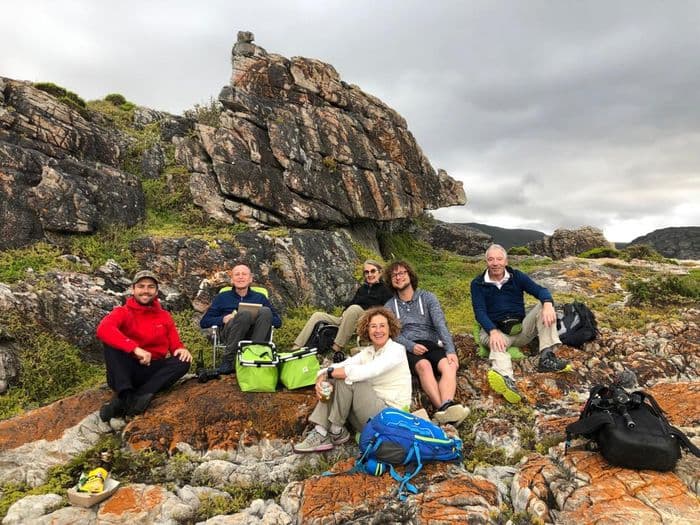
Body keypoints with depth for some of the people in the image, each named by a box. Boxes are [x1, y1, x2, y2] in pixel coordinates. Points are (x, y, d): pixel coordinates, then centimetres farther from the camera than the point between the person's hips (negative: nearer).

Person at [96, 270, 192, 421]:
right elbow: (103, 329, -22)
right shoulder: (122, 312, 1)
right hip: (124, 370, -2)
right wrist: (135, 348, -34)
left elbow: (175, 345, 8)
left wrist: (182, 350, -19)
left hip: (151, 371, 3)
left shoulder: (165, 317, 11)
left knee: (183, 361, -23)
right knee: (111, 341, -25)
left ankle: (128, 400, -35)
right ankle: (126, 396, -38)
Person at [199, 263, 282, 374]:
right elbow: (203, 322, 17)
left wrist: (260, 317, -2)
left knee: (265, 311, -28)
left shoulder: (260, 297, 25)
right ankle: (228, 360, -30)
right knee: (244, 314, -33)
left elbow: (278, 321, 18)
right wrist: (223, 319, -3)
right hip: (230, 335, -1)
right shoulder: (222, 297, 24)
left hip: (255, 334, 1)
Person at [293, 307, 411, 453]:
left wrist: (330, 372, -19)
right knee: (331, 381, -5)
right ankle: (320, 433, -12)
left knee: (346, 379, -22)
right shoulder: (367, 352, 10)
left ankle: (336, 432, -4)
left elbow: (364, 372, -29)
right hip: (372, 410, 7)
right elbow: (340, 365, -2)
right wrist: (322, 377, -24)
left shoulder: (396, 350, -13)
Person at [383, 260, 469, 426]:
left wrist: (450, 350, -17)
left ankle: (446, 406, -55)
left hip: (431, 344, 1)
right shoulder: (389, 306, 16)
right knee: (424, 365, -36)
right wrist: (411, 346, -16)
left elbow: (441, 324, -1)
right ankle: (442, 408, -53)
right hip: (406, 349, -1)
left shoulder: (427, 297, 13)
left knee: (449, 365, -32)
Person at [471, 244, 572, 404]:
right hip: (495, 330, -3)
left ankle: (547, 357, -29)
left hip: (521, 328, 3)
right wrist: (493, 331, -32)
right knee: (497, 345, -37)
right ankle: (506, 380, -70)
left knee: (544, 306, -18)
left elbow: (540, 290, -7)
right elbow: (480, 312, -12)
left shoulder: (517, 276, 6)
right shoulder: (478, 284, -1)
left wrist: (548, 304, -32)